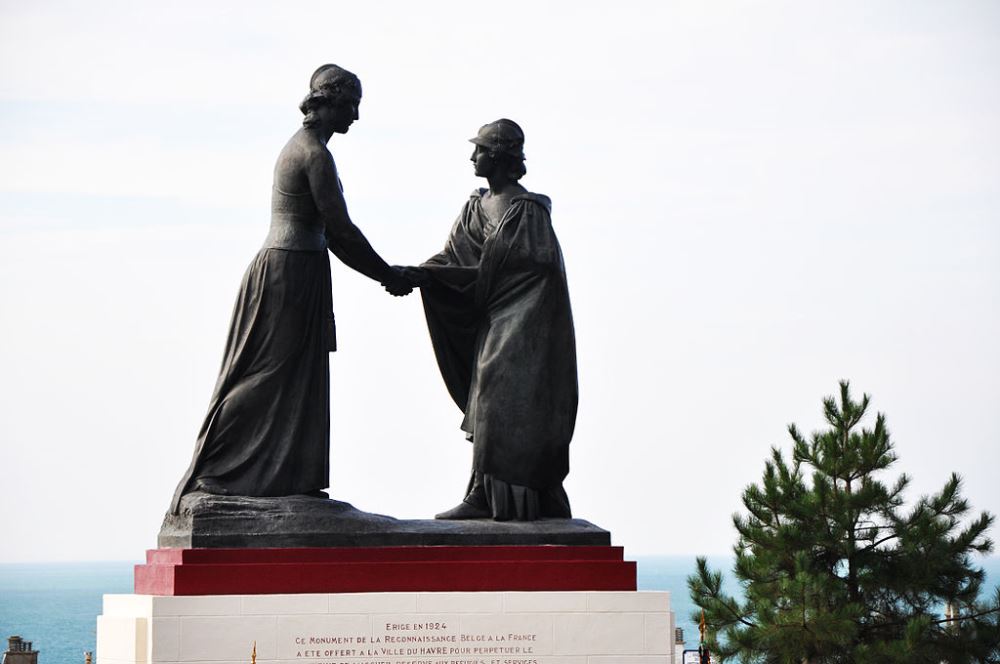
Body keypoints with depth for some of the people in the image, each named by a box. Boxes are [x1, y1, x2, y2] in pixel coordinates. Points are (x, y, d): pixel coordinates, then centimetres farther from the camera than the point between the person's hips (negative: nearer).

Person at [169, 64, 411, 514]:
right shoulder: (314, 153, -15)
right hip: (291, 273, -10)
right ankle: (214, 473, -2)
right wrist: (388, 275, -6)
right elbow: (341, 229, -15)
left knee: (297, 379, 10)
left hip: (287, 271, 10)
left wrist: (381, 275, 17)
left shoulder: (302, 146, 16)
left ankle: (291, 477, 11)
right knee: (270, 376, -5)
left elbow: (332, 236, 19)